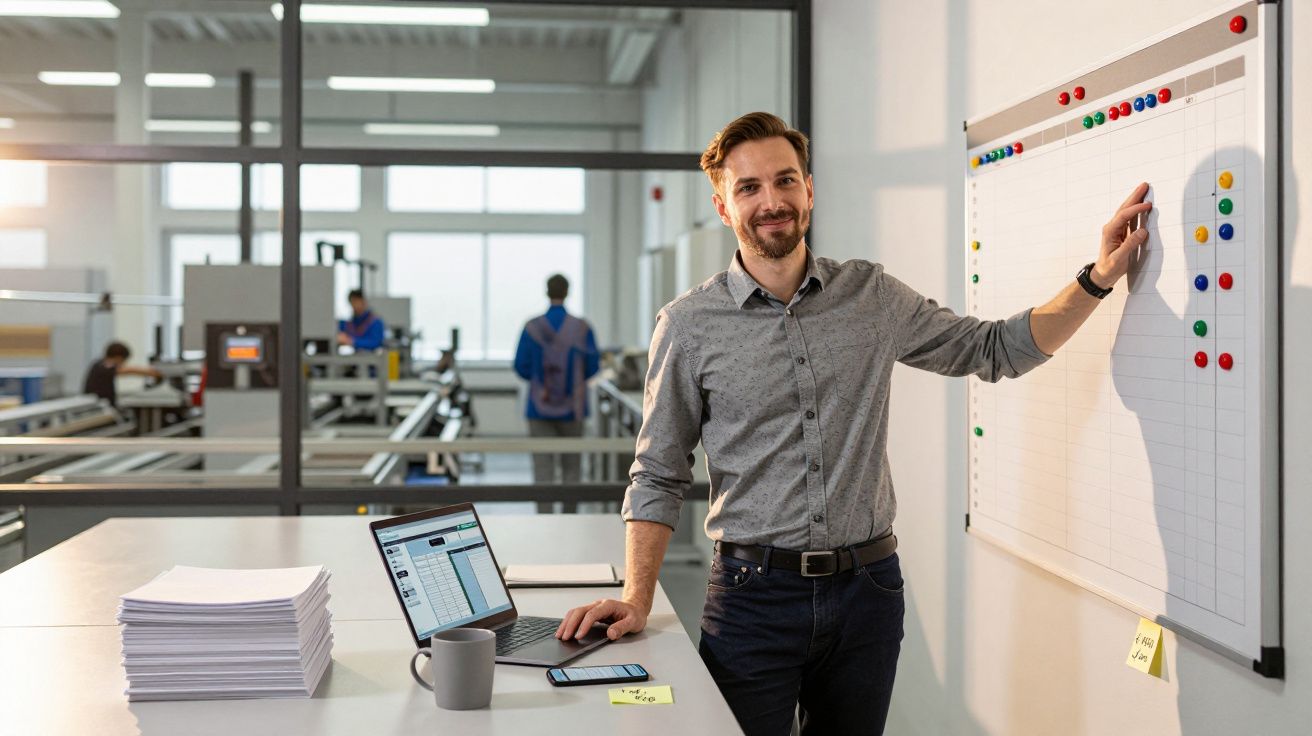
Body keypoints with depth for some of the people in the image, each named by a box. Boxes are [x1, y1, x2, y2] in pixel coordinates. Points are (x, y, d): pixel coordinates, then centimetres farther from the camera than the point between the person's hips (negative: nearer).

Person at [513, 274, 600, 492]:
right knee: (571, 466, 12)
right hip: (572, 408, 0)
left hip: (540, 408, 0)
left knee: (542, 467, 2)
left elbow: (521, 367, -2)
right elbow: (592, 367, -1)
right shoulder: (582, 328, -7)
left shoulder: (532, 328, -7)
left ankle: (544, 508, -4)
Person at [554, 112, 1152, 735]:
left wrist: (1098, 278, 0)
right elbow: (658, 476, 1)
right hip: (755, 595, -2)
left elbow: (996, 349, 11)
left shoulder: (873, 297, 4)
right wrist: (636, 598, -9)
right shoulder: (689, 325, -3)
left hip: (867, 589, 3)